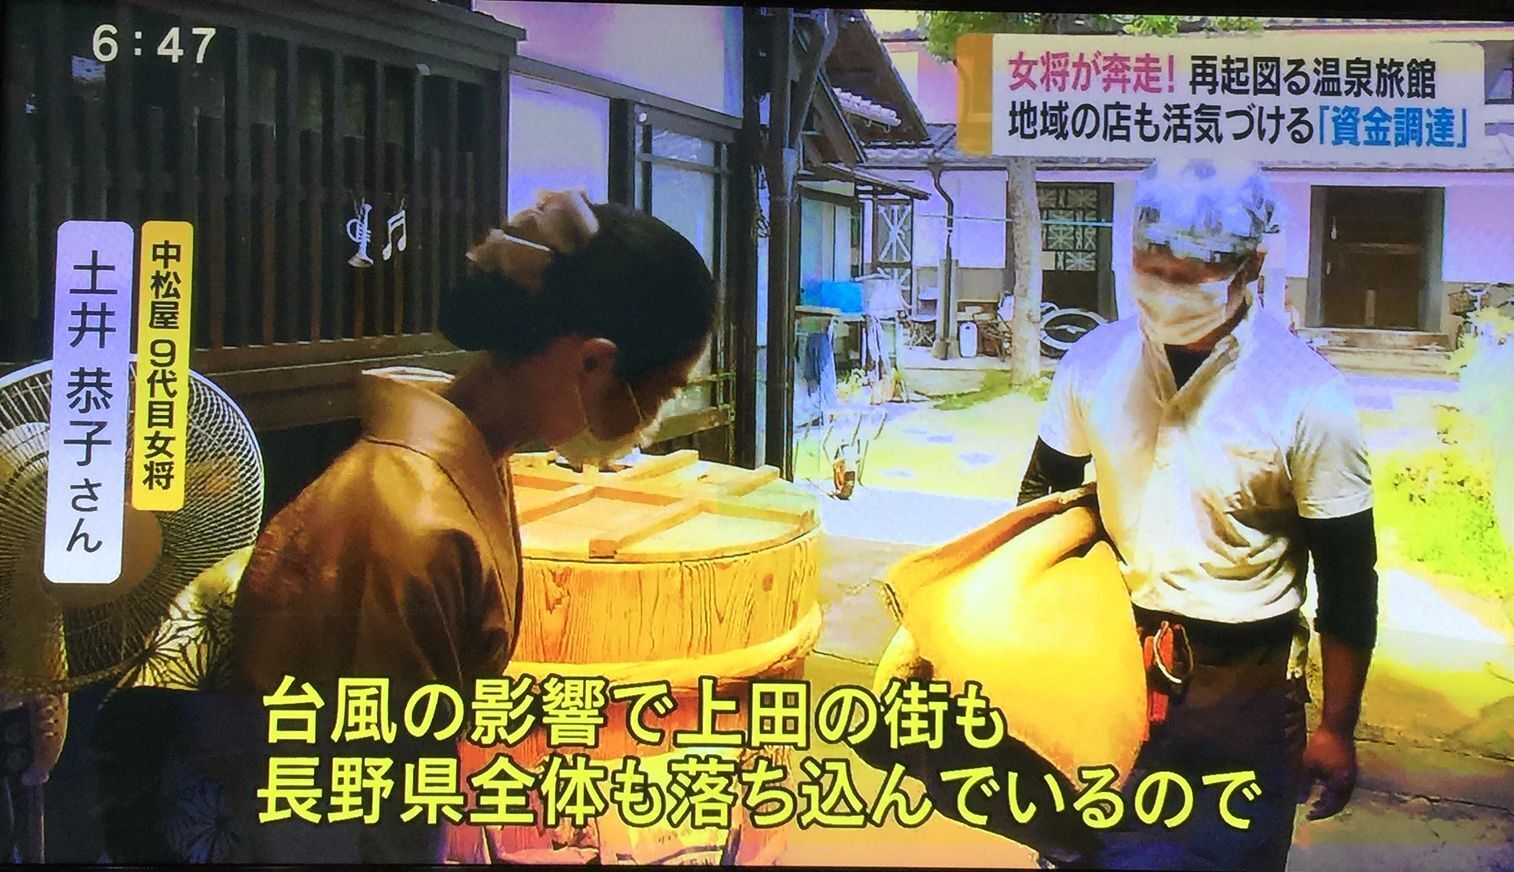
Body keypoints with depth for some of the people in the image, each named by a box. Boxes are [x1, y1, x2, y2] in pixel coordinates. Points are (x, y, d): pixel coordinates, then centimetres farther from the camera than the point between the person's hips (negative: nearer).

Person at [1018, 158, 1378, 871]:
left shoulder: (1308, 398, -16)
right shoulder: (1096, 362, -5)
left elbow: (1346, 579, -8)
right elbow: (1042, 494, 11)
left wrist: (1337, 729, -4)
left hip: (1242, 690, -3)